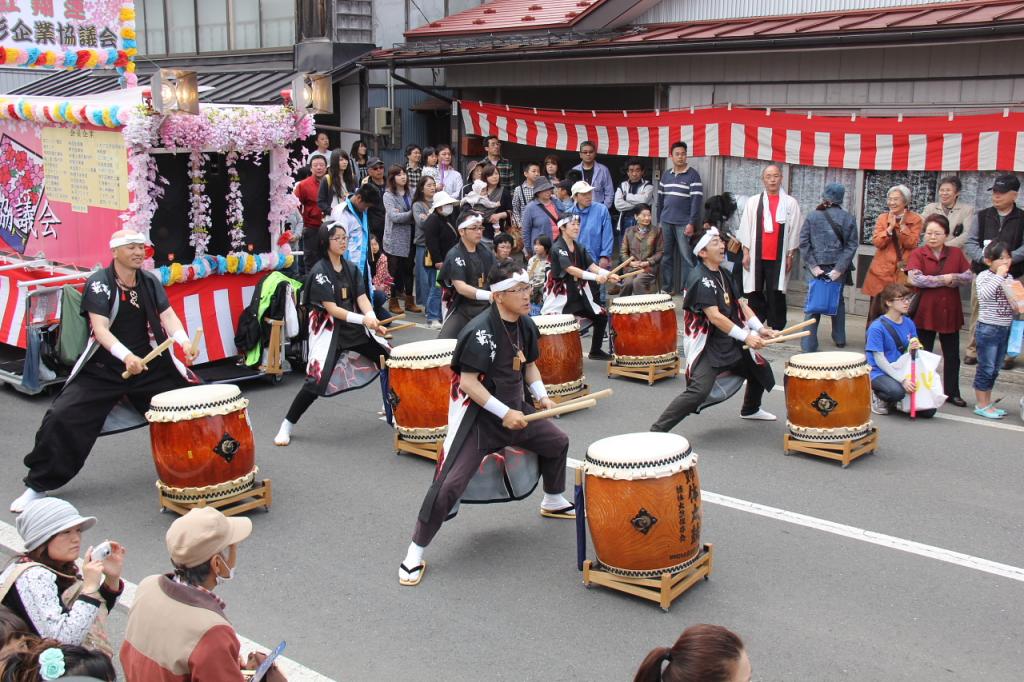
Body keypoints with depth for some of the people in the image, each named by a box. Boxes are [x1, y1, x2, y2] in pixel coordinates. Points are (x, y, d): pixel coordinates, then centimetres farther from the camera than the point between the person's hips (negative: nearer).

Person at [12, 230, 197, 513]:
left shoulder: (150, 281, 2)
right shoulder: (98, 283, -13)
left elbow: (167, 315, -6)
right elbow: (100, 328, -24)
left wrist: (184, 342, -27)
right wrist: (126, 356, -41)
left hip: (149, 363, 4)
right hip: (103, 368, -4)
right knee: (62, 416, -15)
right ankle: (37, 486, 3)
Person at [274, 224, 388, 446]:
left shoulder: (351, 268, 7)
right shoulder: (319, 271, -14)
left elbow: (362, 297, -3)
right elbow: (331, 308, -20)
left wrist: (371, 316, -24)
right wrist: (362, 319, -29)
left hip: (355, 327, 7)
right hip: (328, 331, -7)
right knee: (317, 379, -16)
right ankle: (286, 426, -2)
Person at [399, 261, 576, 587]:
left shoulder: (526, 325, 1)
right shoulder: (480, 331, -24)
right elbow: (467, 381, -25)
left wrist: (541, 394, 0)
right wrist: (504, 413, -25)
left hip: (514, 409, 8)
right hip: (476, 416, -8)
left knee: (558, 442, 22)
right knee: (449, 483, -16)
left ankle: (553, 502, 49)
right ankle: (414, 554, -1)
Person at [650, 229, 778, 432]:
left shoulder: (723, 273, 10)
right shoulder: (700, 279, -18)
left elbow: (739, 303, 13)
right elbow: (714, 316, -25)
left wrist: (760, 329, 0)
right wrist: (746, 336, -24)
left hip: (731, 344, 9)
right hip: (707, 346, -9)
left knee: (761, 369, 21)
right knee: (698, 391, -25)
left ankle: (751, 409, 49)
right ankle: (657, 431, -19)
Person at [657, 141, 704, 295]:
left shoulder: (693, 175, -3)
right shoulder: (666, 175, 13)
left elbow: (697, 200, -9)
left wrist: (691, 223, -15)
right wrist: (659, 221, 13)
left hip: (683, 223, -5)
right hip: (666, 222, 5)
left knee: (686, 257, -4)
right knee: (666, 256, 8)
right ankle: (666, 288, 16)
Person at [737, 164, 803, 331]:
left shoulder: (790, 203, 2)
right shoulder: (753, 201, 6)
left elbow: (794, 230, 3)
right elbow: (746, 228, 6)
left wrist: (790, 255, 0)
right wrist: (746, 253, 1)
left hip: (778, 257, -1)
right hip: (757, 255, 2)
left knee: (776, 294, -2)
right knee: (755, 292, 6)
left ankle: (775, 328, 5)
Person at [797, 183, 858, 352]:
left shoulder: (812, 216, -1)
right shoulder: (849, 219, 1)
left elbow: (804, 242, -6)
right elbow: (851, 246, -4)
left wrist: (813, 265, -7)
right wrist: (839, 269, -8)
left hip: (816, 267, -1)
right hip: (837, 267, 1)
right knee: (838, 302, 19)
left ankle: (808, 345, -3)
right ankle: (840, 339, 29)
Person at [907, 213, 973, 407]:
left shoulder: (956, 253, 5)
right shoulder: (917, 254, -6)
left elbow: (969, 277, 0)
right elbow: (915, 278, -21)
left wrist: (954, 278, -17)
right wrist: (943, 279, -16)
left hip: (950, 312, 3)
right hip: (925, 312, -3)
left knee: (952, 355, 11)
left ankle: (952, 392, 23)